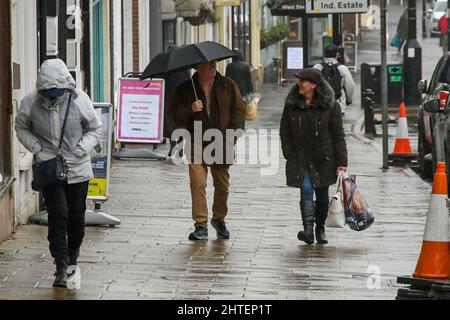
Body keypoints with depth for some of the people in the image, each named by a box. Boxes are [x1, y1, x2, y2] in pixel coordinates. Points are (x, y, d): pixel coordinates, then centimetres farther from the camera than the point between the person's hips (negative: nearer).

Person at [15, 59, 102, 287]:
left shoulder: (79, 100, -11)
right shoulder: (31, 103, -10)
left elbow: (95, 129, 1)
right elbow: (21, 129, 7)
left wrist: (79, 151, -12)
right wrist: (37, 149, -8)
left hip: (77, 168, 1)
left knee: (77, 216, 7)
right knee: (58, 215, -10)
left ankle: (73, 255, 32)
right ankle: (61, 267, -6)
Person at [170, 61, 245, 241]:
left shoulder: (228, 86, 6)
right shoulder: (186, 89, 4)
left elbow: (238, 112, 7)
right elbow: (176, 116, 5)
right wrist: (190, 110, -16)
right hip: (197, 145, -1)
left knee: (222, 185, 8)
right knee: (198, 183, -11)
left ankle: (219, 219, 30)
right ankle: (201, 225, -7)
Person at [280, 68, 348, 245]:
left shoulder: (330, 106, -3)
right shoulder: (291, 105, 4)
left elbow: (338, 135, -3)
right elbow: (284, 132, 10)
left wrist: (342, 162, -8)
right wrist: (289, 155, 0)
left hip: (323, 158, 0)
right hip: (300, 158, 1)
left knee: (322, 194, 8)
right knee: (306, 191, -15)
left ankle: (320, 229, 27)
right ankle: (308, 230, -25)